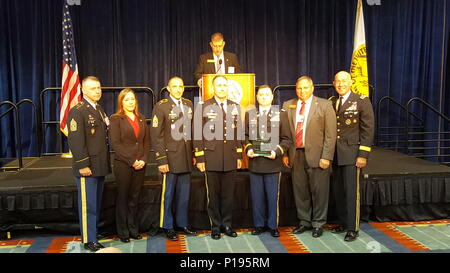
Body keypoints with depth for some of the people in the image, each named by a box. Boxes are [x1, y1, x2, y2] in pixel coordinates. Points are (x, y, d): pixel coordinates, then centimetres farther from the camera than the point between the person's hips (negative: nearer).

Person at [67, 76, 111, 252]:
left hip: (100, 166, 8)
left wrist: (106, 162, 16)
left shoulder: (99, 110, 15)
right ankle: (89, 240, 10)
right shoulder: (77, 111, -12)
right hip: (87, 167, -8)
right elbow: (76, 141, -17)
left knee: (97, 203, 16)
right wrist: (83, 165, -20)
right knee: (88, 204, 0)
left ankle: (95, 229, 28)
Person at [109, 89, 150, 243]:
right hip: (123, 165, -4)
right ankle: (123, 232, 15)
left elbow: (147, 141, 10)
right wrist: (131, 161, -13)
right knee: (123, 198, 5)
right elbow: (116, 143, -9)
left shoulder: (141, 118, 13)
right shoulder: (116, 119, -1)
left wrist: (143, 160, -4)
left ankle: (134, 230, 19)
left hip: (140, 165, 4)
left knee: (134, 198, 9)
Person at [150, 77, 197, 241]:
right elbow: (156, 135, -9)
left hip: (186, 158, 5)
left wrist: (194, 153, 10)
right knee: (168, 194, 5)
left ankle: (182, 223, 27)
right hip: (171, 157, -5)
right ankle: (168, 227, 18)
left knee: (184, 194, 13)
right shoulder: (161, 106, -6)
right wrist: (161, 160, -13)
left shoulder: (188, 104, 11)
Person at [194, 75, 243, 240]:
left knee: (228, 194, 8)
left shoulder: (235, 107, 10)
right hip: (212, 158, -2)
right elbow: (198, 135, -2)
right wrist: (200, 158, -6)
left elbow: (239, 133, 12)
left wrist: (239, 156, 9)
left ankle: (227, 225, 21)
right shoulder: (203, 107, 0)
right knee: (213, 194, 6)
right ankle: (215, 226, 18)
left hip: (230, 158, 3)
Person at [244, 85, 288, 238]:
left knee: (273, 196, 4)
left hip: (273, 162, -2)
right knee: (257, 195, 8)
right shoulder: (249, 114, 11)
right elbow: (245, 135, 13)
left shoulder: (280, 114, 4)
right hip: (255, 161, 2)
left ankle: (273, 225, 17)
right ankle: (259, 225, 20)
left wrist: (277, 151, -12)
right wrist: (248, 148, -5)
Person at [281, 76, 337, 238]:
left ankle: (318, 223, 21)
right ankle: (304, 222, 27)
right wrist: (285, 154, 6)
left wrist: (326, 157, -11)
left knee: (318, 192, 4)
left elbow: (330, 134, -5)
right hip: (296, 156, 3)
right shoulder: (288, 106, 9)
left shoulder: (324, 105, -1)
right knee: (300, 191, 11)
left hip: (317, 155, -3)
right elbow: (285, 133, 11)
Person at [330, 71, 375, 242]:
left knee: (351, 191, -3)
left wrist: (363, 155, -12)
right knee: (338, 191, 10)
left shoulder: (362, 102, -3)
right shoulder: (331, 103, 12)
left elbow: (367, 130, -6)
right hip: (336, 155, 5)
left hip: (352, 154, -5)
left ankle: (353, 229, 8)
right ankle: (343, 223, 25)